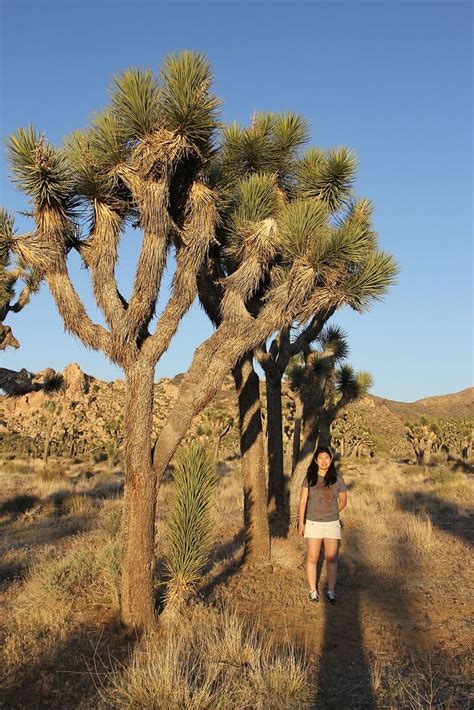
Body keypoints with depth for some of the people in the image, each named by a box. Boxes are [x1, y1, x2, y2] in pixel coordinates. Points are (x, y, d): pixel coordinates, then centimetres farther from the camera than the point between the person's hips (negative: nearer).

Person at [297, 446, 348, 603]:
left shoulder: (337, 478, -2)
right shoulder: (309, 478, -2)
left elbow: (343, 501, 11)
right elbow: (303, 501, -1)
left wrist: (331, 514, 11)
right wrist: (301, 522, -4)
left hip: (332, 524, 0)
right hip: (313, 523, 0)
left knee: (331, 558, 3)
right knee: (312, 558, 5)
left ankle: (331, 591, 14)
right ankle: (313, 590, 17)